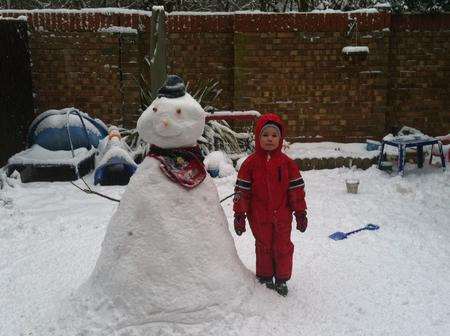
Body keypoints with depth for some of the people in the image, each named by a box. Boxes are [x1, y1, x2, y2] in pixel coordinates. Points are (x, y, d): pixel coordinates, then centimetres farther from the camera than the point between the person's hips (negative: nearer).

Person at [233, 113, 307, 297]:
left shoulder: (287, 162, -5)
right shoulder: (250, 163, -8)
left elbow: (297, 188, 1)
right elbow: (242, 190, -5)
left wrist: (300, 213, 1)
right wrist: (239, 215, -6)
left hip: (282, 215, 1)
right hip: (259, 217, -1)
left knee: (283, 247, 12)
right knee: (263, 247, 15)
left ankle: (282, 279, 29)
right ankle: (265, 277, 33)